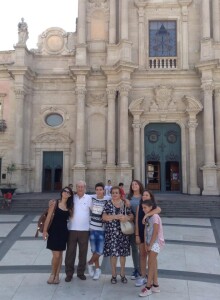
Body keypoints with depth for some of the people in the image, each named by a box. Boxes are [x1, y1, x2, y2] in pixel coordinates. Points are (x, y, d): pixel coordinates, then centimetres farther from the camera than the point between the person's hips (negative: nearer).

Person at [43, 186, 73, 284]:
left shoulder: (70, 206, 5)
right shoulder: (55, 203, -6)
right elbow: (49, 217, -7)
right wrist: (45, 230, -11)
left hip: (63, 231, 4)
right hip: (54, 230, -4)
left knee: (60, 254, 11)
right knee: (56, 255, -5)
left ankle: (57, 275, 24)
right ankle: (53, 274, 18)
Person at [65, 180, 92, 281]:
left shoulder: (89, 198, 1)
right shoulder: (72, 198, 3)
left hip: (84, 229, 0)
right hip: (72, 229, 0)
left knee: (83, 252, 10)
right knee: (70, 252, 5)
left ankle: (81, 272, 25)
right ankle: (69, 273, 17)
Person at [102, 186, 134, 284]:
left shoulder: (125, 204, 4)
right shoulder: (108, 204, 1)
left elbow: (132, 216, 3)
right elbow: (104, 217, -9)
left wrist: (126, 218, -18)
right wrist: (116, 216, -19)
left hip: (123, 232, 1)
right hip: (111, 232, -1)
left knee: (123, 253, 7)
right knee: (113, 253, 2)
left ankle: (122, 274, 24)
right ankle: (113, 275, 18)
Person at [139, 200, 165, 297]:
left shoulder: (155, 216, -17)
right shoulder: (147, 217, 9)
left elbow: (155, 232, -20)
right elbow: (146, 230, 7)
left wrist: (150, 245, -15)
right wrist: (146, 244, 0)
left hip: (156, 242, -8)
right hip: (150, 242, 8)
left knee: (151, 263, -7)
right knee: (152, 263, 12)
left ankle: (148, 287, -2)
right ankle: (155, 285, 21)